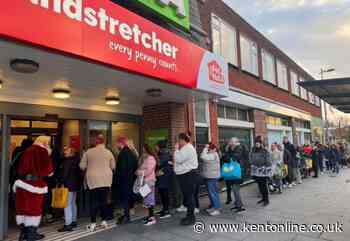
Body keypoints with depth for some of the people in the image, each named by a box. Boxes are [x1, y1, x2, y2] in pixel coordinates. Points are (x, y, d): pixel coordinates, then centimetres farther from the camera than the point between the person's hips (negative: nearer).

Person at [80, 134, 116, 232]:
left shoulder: (88, 152, 0)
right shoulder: (108, 152, 0)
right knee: (104, 200, 10)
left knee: (94, 201, 5)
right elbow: (113, 166, 6)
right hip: (106, 179, 1)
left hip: (93, 179, -1)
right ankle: (104, 221, 19)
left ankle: (93, 224, 8)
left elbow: (82, 166, 4)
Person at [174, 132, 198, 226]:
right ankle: (190, 216, 27)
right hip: (185, 174, 11)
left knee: (189, 196, -4)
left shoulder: (188, 148, -16)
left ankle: (191, 218, 4)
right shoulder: (186, 148, 17)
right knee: (187, 196, 16)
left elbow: (179, 159, -22)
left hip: (188, 174, -11)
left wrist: (176, 149, -11)